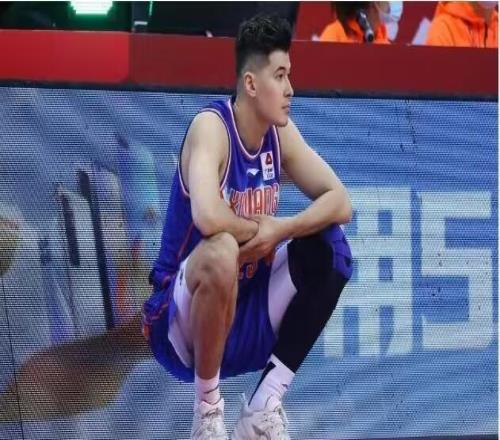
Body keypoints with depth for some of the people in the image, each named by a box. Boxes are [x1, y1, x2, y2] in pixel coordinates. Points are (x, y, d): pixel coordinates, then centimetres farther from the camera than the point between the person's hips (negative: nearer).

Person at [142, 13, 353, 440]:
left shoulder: (280, 132, 2)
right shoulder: (211, 126, -19)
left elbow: (340, 201, -1)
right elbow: (207, 216, -37)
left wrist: (280, 230, -17)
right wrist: (259, 229, -17)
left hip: (248, 312, 7)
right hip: (183, 323, -7)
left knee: (329, 250, -5)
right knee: (222, 252, -36)